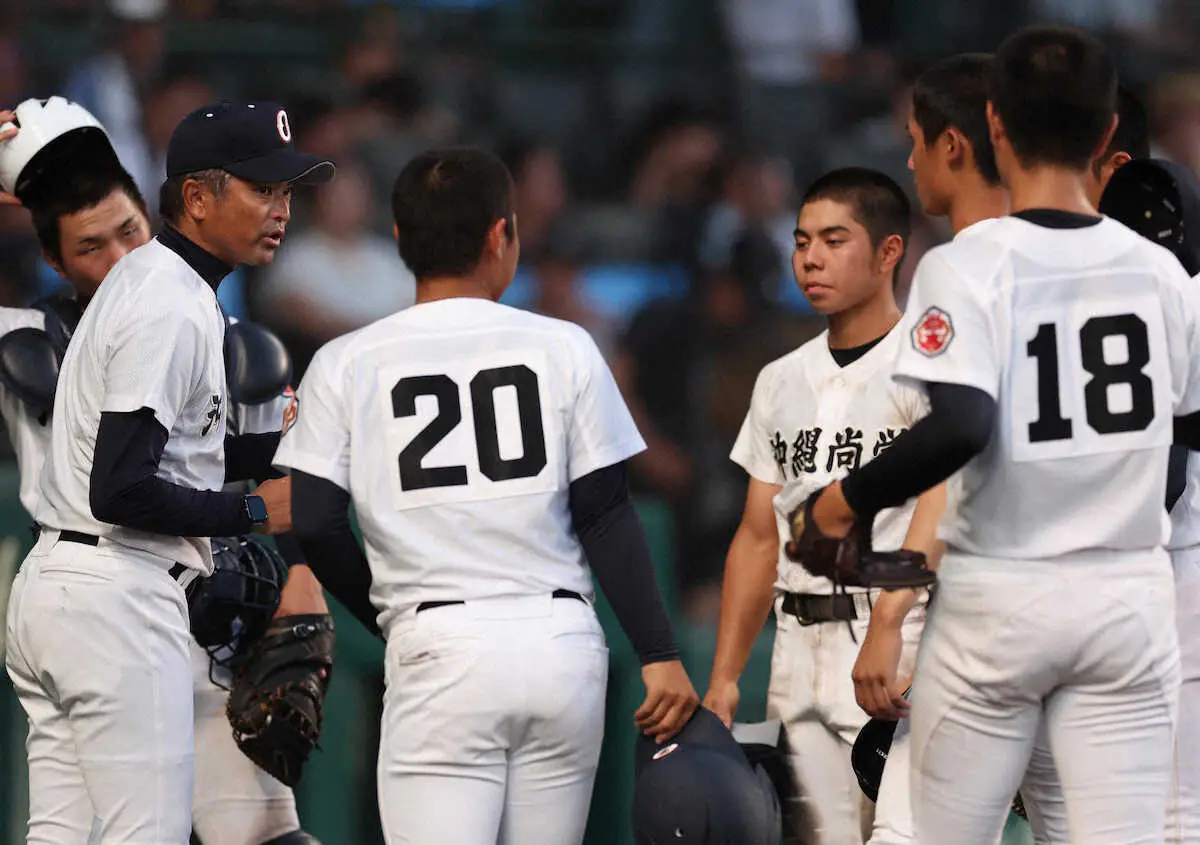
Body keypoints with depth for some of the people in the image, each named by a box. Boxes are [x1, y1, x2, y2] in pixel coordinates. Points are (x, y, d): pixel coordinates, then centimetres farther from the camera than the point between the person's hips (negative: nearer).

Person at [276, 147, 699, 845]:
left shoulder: (347, 366, 4)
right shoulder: (564, 348, 6)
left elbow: (313, 526, -1)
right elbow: (608, 519, 3)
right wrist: (660, 655, 4)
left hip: (439, 655, -2)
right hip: (564, 645, 2)